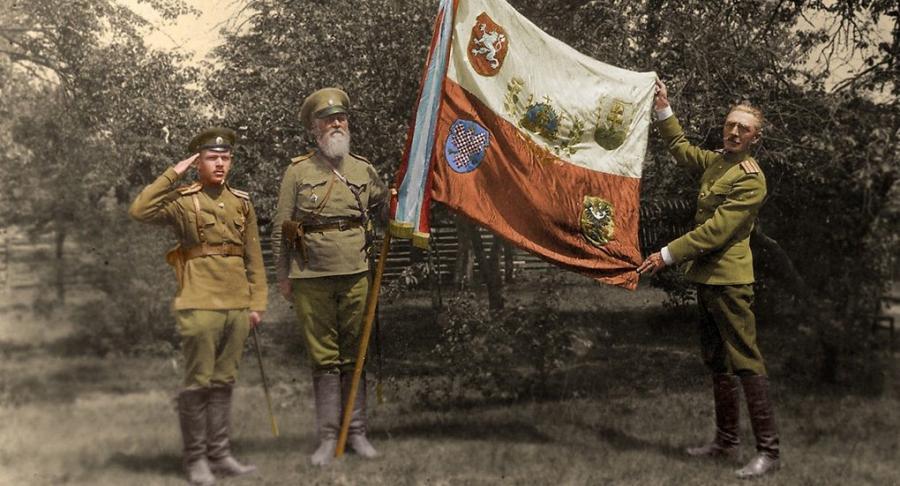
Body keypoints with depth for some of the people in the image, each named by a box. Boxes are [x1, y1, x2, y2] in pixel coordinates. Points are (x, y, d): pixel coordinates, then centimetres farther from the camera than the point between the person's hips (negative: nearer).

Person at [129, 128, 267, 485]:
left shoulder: (242, 203, 13)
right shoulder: (182, 201, 0)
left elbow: (253, 258, 14)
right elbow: (140, 211, -18)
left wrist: (257, 303, 9)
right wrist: (173, 174, -15)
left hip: (237, 307, 5)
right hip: (200, 306, -5)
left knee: (224, 383, 11)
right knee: (198, 384, 0)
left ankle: (220, 455, 19)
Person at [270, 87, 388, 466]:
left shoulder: (363, 170, 10)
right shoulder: (298, 171, 2)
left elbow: (386, 210, 20)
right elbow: (280, 227, 4)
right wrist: (283, 276, 1)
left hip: (355, 276, 2)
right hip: (311, 279, -2)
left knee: (355, 357, 8)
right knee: (323, 359, 3)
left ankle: (357, 433, 17)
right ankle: (327, 438, 10)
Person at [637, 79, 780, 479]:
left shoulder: (751, 179, -13)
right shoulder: (715, 161, 13)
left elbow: (716, 230, -19)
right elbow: (680, 148, 34)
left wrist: (668, 255, -19)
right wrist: (663, 109, 25)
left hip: (729, 279, -9)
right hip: (706, 277, 9)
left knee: (746, 363, -9)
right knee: (717, 364, 15)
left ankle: (768, 451, -6)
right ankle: (726, 442, 25)